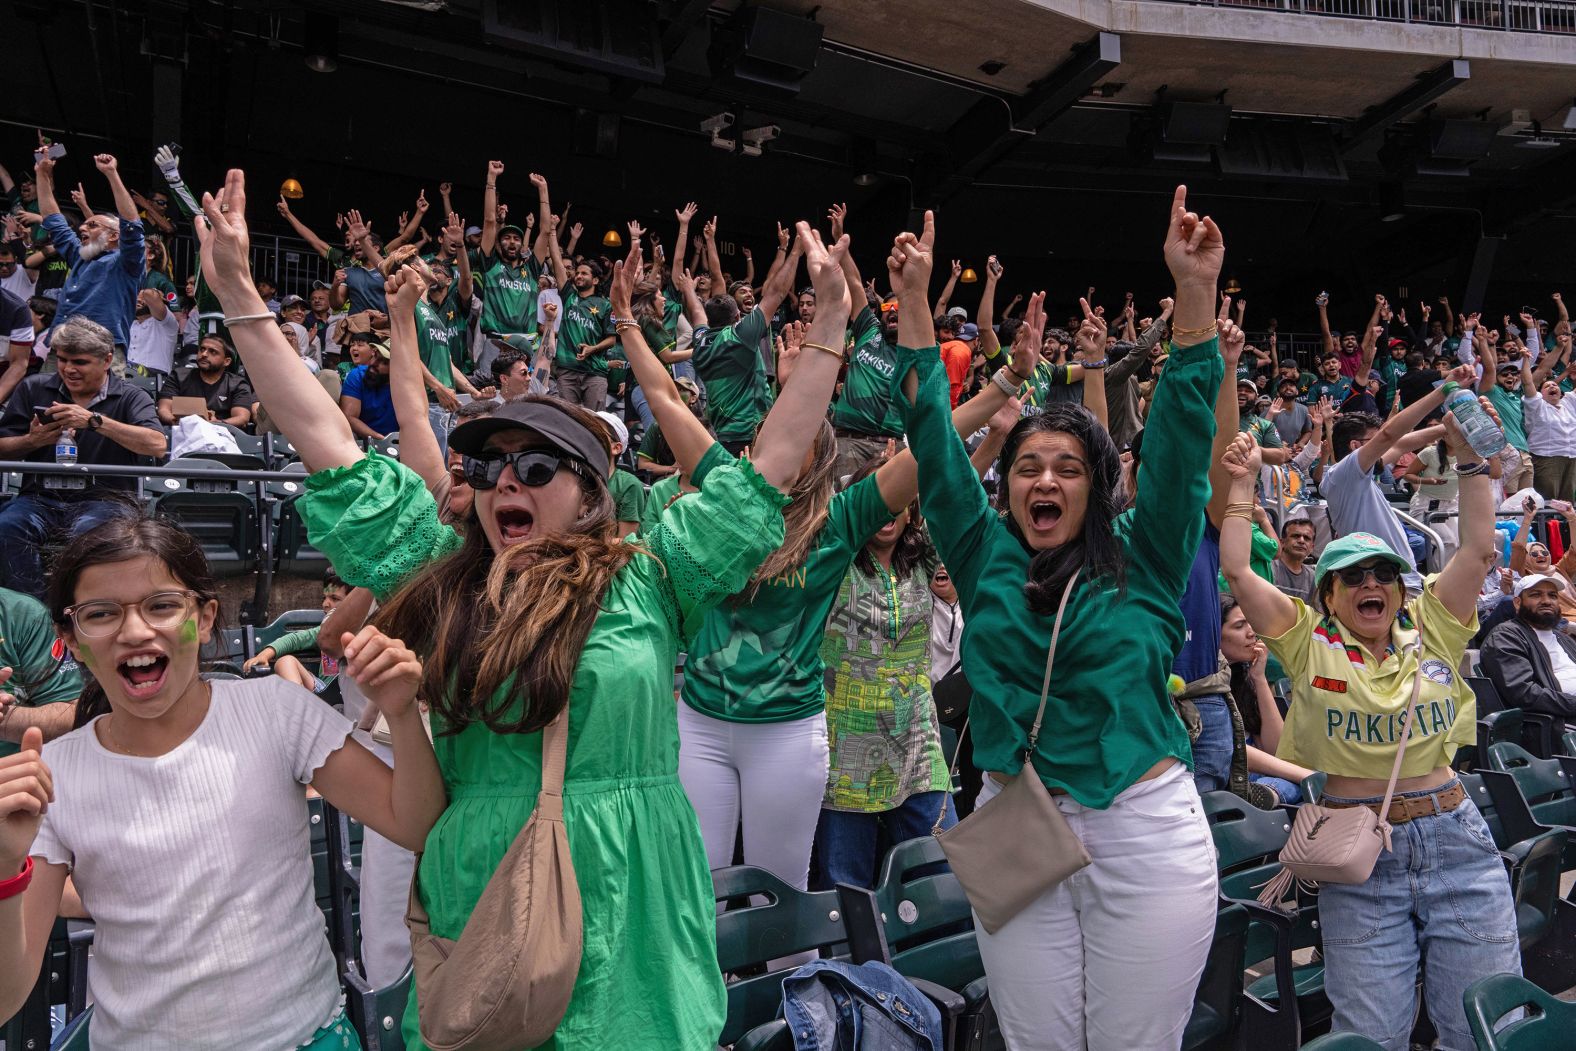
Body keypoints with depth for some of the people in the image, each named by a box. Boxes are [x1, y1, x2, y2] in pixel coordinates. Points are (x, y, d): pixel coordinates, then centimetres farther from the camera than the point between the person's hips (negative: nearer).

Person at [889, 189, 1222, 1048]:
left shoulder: (1142, 562, 0)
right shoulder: (986, 559, 3)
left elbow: (1182, 434, -9)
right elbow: (934, 440, 0)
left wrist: (1195, 292, -17)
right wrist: (913, 303, -4)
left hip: (1147, 834, -1)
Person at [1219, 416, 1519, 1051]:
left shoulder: (1431, 631, 8)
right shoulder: (1309, 643, 1)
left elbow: (1480, 550, 2)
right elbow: (1237, 571, -7)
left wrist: (1468, 459, 0)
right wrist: (1243, 483, -3)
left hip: (1456, 840, 2)